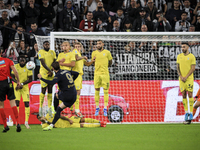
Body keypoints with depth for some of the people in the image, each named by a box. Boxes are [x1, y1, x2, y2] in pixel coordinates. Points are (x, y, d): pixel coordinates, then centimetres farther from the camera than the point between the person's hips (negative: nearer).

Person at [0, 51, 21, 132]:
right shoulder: (7, 60, 5)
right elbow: (15, 71, -3)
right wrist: (18, 81, 5)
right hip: (8, 82, 2)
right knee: (12, 103, 2)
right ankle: (17, 123, -10)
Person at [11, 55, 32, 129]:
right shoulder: (15, 67, -3)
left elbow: (30, 79, -5)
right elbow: (12, 77, 1)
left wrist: (22, 84, -17)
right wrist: (17, 83, -17)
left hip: (25, 87, 0)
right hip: (16, 87, 0)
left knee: (27, 104, -5)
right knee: (17, 103, -9)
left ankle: (26, 122, 4)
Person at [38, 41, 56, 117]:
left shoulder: (52, 52, 12)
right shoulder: (41, 52, -3)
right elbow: (43, 63, -11)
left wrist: (51, 71, -6)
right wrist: (49, 70, -17)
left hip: (51, 73, 5)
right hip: (43, 73, -5)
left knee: (50, 90, 5)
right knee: (43, 90, -7)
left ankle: (50, 107, 8)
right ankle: (40, 107, -2)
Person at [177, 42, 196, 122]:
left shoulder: (192, 56, -5)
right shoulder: (179, 56, 8)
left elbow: (193, 68, -8)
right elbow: (178, 68, 8)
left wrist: (186, 77, -14)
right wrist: (181, 76, -8)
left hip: (189, 79, -4)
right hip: (181, 79, 4)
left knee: (190, 94, -6)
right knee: (183, 95, 3)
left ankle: (191, 113, -2)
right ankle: (186, 112, 10)